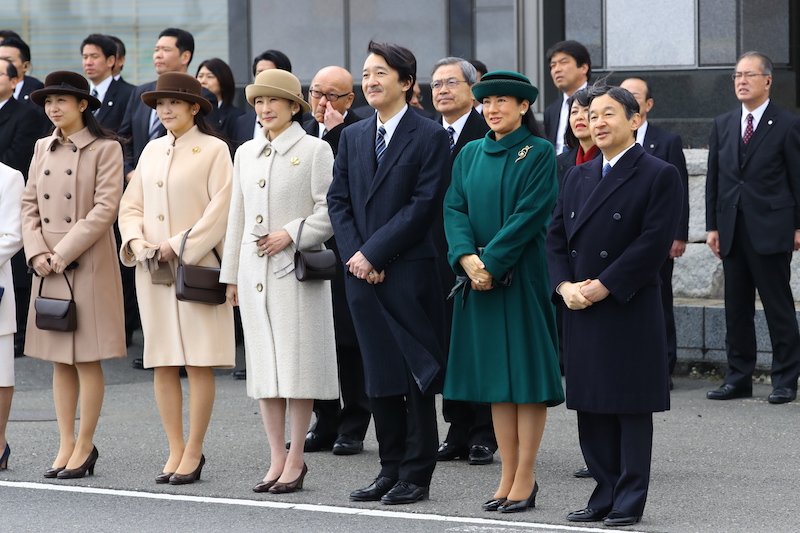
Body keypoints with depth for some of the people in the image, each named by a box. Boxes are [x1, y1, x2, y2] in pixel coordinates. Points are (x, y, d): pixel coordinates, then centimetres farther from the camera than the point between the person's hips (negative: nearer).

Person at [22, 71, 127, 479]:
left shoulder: (105, 150, -5)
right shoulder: (43, 149, 13)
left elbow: (105, 208, -12)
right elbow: (29, 204, 12)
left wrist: (63, 254, -15)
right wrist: (37, 252, -4)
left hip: (88, 265, -6)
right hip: (48, 267, 6)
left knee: (87, 359, -3)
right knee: (59, 359, 7)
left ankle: (84, 446, 3)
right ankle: (66, 445, 12)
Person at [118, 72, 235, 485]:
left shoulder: (213, 150, -2)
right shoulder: (152, 151, 15)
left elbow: (221, 208, -10)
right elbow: (131, 204, 15)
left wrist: (179, 245, -14)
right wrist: (136, 240, -4)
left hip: (196, 266, -6)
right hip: (152, 267, 6)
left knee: (199, 363, -5)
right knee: (162, 364, 5)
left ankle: (193, 452, 0)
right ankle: (176, 450, 10)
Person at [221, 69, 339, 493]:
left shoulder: (314, 151, -2)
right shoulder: (246, 153, 14)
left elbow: (329, 211, -6)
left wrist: (291, 234, -16)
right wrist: (232, 275, 16)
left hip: (297, 268, -5)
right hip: (254, 270, 5)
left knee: (297, 363, -3)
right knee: (263, 363, 5)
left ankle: (295, 461, 3)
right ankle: (277, 458, 11)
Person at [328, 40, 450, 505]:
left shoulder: (430, 136, -5)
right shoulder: (353, 137, 14)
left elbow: (424, 205, -12)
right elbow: (338, 200, 12)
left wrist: (373, 252, -13)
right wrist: (354, 254, -4)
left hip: (410, 272, -6)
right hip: (363, 274, 6)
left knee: (417, 376, -2)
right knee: (379, 377, 9)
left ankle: (416, 475, 4)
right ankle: (391, 470, 16)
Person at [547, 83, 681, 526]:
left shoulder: (659, 176, -5)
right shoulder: (578, 177, 16)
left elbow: (654, 242, -14)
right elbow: (556, 236, 13)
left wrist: (604, 286, -15)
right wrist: (565, 285, -5)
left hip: (630, 311, -6)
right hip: (580, 312, 6)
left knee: (631, 408, -1)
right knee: (591, 408, 9)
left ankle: (629, 501, 4)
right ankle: (605, 495, 17)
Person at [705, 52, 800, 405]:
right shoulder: (723, 125, 13)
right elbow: (714, 178, 13)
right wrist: (713, 226, 7)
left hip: (771, 230, -5)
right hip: (732, 231, 5)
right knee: (736, 308, 8)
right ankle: (738, 378, 14)